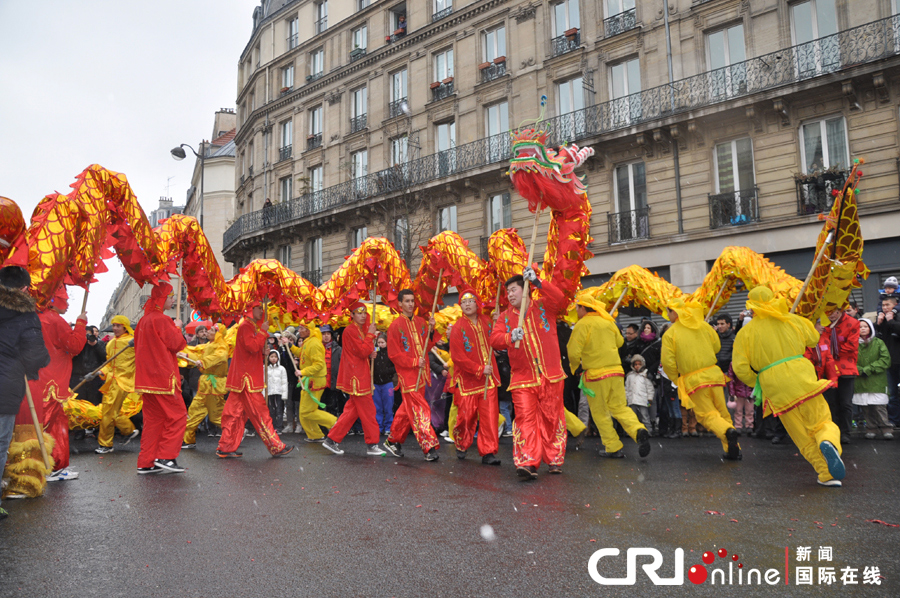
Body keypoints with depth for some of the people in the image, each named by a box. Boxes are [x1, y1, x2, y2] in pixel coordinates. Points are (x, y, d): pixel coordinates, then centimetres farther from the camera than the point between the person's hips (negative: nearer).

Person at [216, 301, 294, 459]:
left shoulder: (251, 327, 21)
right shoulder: (245, 327, -11)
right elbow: (252, 347, -23)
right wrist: (263, 332, -15)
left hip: (245, 377, 10)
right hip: (246, 378, -10)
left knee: (237, 413, 10)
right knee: (259, 413, -7)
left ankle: (226, 448, 13)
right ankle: (276, 447, -4)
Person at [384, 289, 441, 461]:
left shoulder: (421, 322, 10)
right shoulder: (395, 326, -7)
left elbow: (428, 346, 11)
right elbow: (393, 354, -8)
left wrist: (431, 329, -4)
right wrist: (414, 362, -14)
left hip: (421, 373, 6)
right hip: (407, 375, -6)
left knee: (407, 409, 14)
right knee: (419, 410, -9)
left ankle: (393, 441, 28)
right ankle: (429, 447, -8)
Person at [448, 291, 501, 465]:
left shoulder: (486, 321, 8)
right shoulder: (458, 328, -8)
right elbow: (458, 357, -12)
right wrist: (480, 370, -16)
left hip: (488, 378, 4)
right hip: (468, 379, -4)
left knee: (490, 415, -3)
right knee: (466, 415, 3)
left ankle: (488, 452, 4)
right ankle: (461, 446, 29)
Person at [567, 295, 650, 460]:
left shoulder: (582, 325, -9)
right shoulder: (608, 321, 9)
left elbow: (574, 353, -14)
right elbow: (620, 342, 22)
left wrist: (576, 364, 7)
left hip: (595, 373, -5)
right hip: (616, 371, 5)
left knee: (600, 412, 8)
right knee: (620, 407, 12)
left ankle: (613, 448, 9)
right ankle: (638, 430, -12)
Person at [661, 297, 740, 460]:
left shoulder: (669, 334, -7)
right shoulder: (704, 326, 7)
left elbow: (668, 362, -10)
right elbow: (716, 346, 16)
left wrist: (676, 380, 6)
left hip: (692, 380, -4)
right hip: (713, 373, 4)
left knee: (707, 414, 4)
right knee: (722, 412, 14)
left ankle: (728, 431, -25)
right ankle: (733, 449, 11)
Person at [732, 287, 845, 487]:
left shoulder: (745, 332, 3)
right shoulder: (792, 320, 9)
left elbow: (740, 368, -2)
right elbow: (814, 339, 26)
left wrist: (756, 382, 15)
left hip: (774, 386, -1)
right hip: (802, 375, 1)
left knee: (802, 435, 10)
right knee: (822, 422, 10)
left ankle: (827, 474, 4)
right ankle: (828, 442, -22)